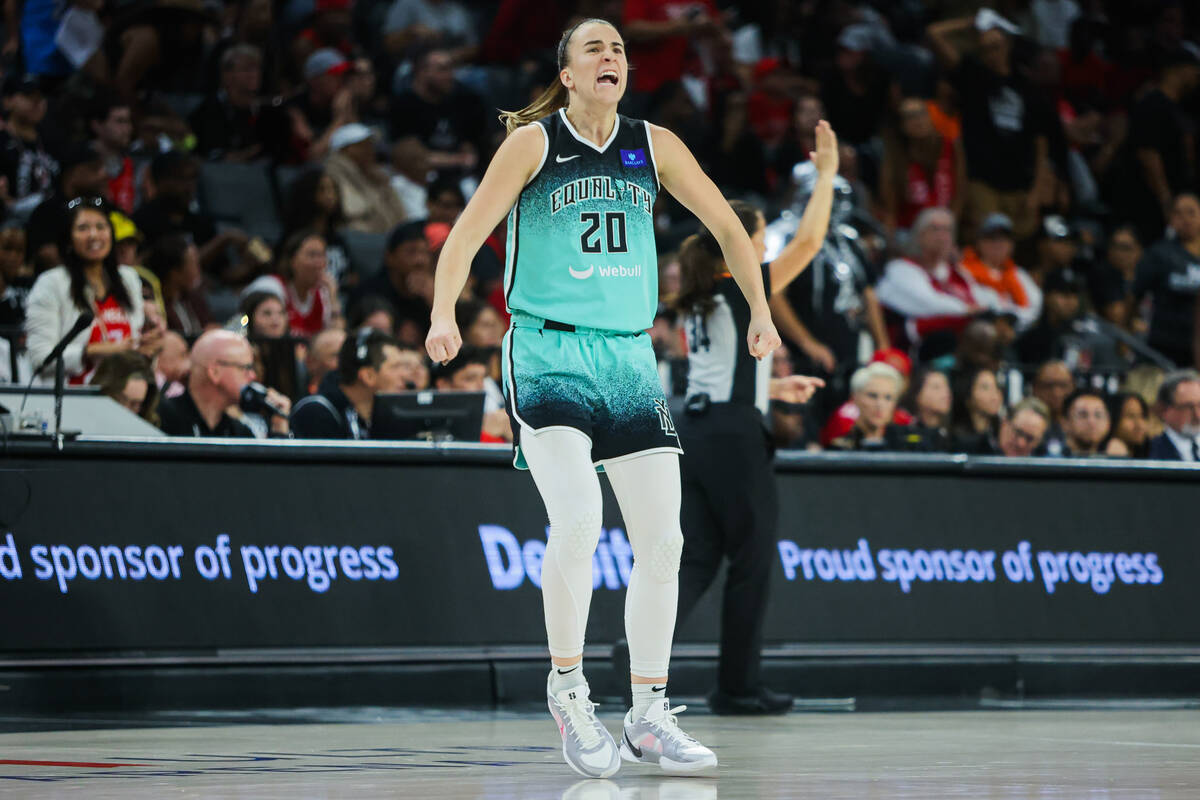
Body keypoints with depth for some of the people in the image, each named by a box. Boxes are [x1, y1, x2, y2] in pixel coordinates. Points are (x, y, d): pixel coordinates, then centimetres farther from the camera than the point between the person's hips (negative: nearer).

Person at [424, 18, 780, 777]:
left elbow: (726, 223, 18)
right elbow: (469, 231, -9)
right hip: (548, 352, -5)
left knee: (662, 539, 0)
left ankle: (650, 717, 11)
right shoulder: (534, 142, -3)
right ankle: (568, 690, -4)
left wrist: (760, 310, 14)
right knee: (578, 519, -22)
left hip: (629, 356, 5)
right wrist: (443, 315, -24)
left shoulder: (653, 145, 8)